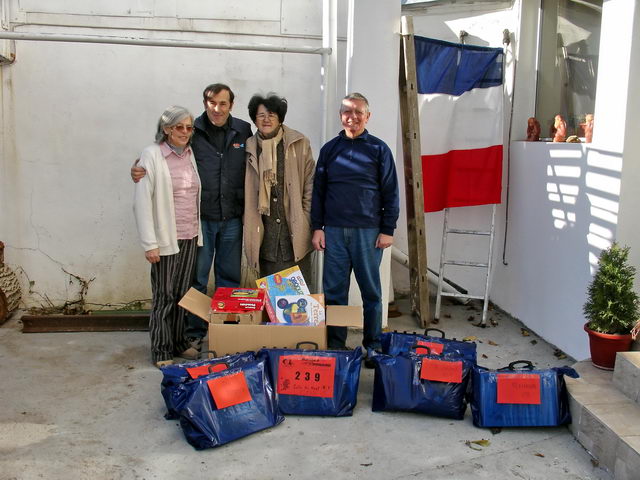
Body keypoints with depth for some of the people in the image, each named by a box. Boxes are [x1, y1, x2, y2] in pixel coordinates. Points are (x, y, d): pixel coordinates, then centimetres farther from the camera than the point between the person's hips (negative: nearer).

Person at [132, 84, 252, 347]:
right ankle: (194, 332, 19)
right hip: (200, 217, -2)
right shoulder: (192, 131, -4)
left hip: (232, 219, 2)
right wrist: (140, 171, -23)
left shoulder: (243, 131, 3)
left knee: (230, 276, 13)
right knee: (196, 278, 6)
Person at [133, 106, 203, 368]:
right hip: (166, 238, -5)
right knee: (164, 295, 3)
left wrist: (198, 232, 10)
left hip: (190, 237, 5)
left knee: (182, 293, 13)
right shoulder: (152, 155, -10)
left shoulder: (190, 154, 8)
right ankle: (161, 351, 15)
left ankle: (179, 342, 27)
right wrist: (149, 243, -16)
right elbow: (142, 201, -12)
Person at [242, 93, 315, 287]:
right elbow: (245, 191, 12)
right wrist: (248, 221, 6)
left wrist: (306, 219, -1)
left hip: (294, 230, -1)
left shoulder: (300, 143, 2)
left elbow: (310, 185, 3)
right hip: (263, 232, 2)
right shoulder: (249, 148, 7)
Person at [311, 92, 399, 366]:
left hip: (368, 231, -2)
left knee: (371, 291, 4)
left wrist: (388, 230, -4)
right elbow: (318, 190, 11)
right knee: (334, 290, 5)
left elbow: (390, 192, 2)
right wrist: (317, 227, 4)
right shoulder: (330, 149, 10)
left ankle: (374, 346, 15)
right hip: (334, 230, 2)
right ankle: (335, 346, 16)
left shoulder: (379, 149, 3)